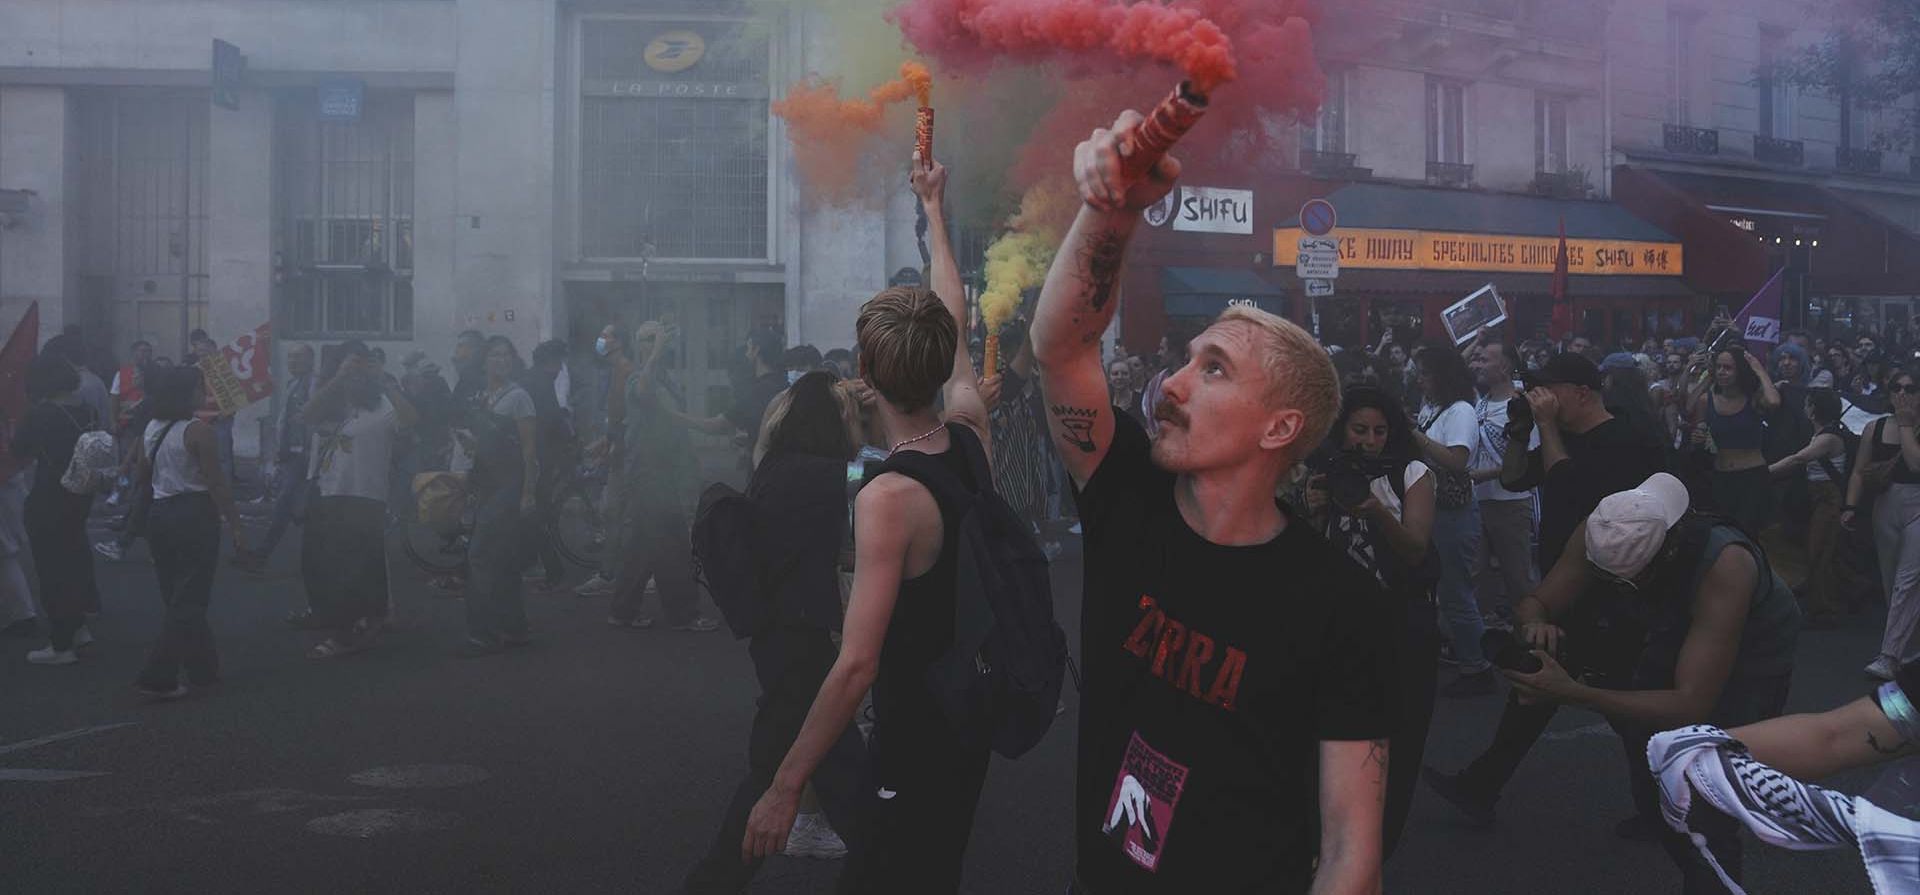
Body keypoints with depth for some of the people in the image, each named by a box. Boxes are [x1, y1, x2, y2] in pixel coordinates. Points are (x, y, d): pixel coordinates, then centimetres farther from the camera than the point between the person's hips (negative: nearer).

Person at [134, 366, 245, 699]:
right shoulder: (198, 431, -15)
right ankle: (158, 677, -8)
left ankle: (203, 667, 28)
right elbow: (217, 484, -16)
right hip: (194, 515, -8)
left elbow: (142, 475, 16)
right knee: (189, 601, -2)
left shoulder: (152, 429, 7)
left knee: (176, 596, 17)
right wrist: (233, 522, -10)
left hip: (159, 514, 8)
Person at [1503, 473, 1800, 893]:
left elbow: (1691, 707, -43)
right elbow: (1536, 603, -18)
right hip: (1677, 638, 5)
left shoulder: (1724, 565, -42)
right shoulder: (1600, 535, -29)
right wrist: (1535, 624, -43)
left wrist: (1572, 694, -52)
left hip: (1751, 655, -4)